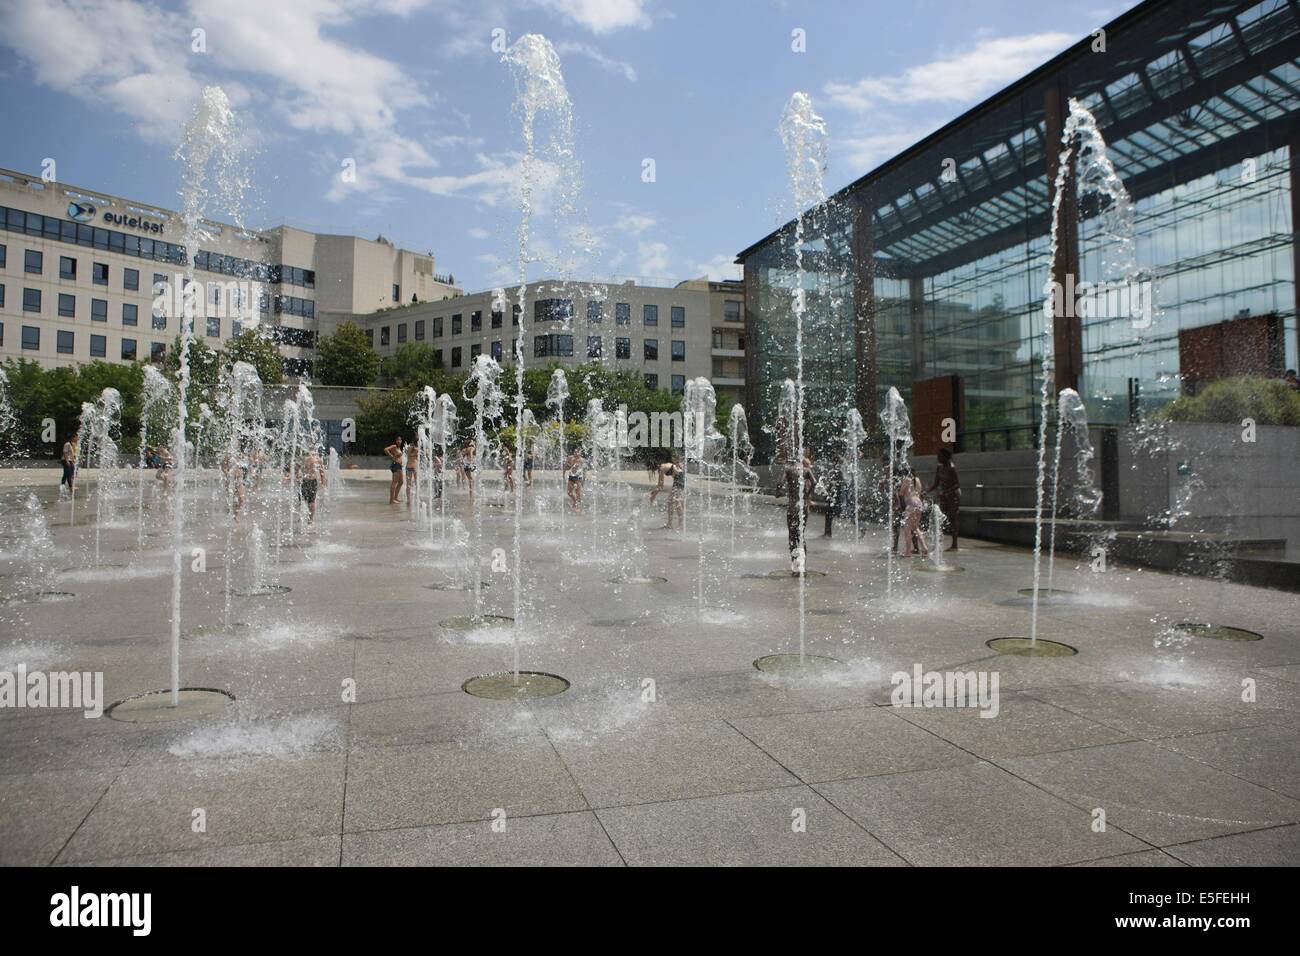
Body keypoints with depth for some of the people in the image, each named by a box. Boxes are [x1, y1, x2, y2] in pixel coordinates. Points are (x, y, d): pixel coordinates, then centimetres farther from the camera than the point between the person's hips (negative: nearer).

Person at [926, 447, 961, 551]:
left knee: (952, 519, -5)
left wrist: (947, 491, -30)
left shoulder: (951, 468, -16)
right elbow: (936, 484, 9)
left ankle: (954, 545, 0)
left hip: (953, 495, -7)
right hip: (943, 496, 7)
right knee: (941, 519, 4)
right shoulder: (939, 468, 5)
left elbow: (958, 484, -18)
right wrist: (926, 492, -4)